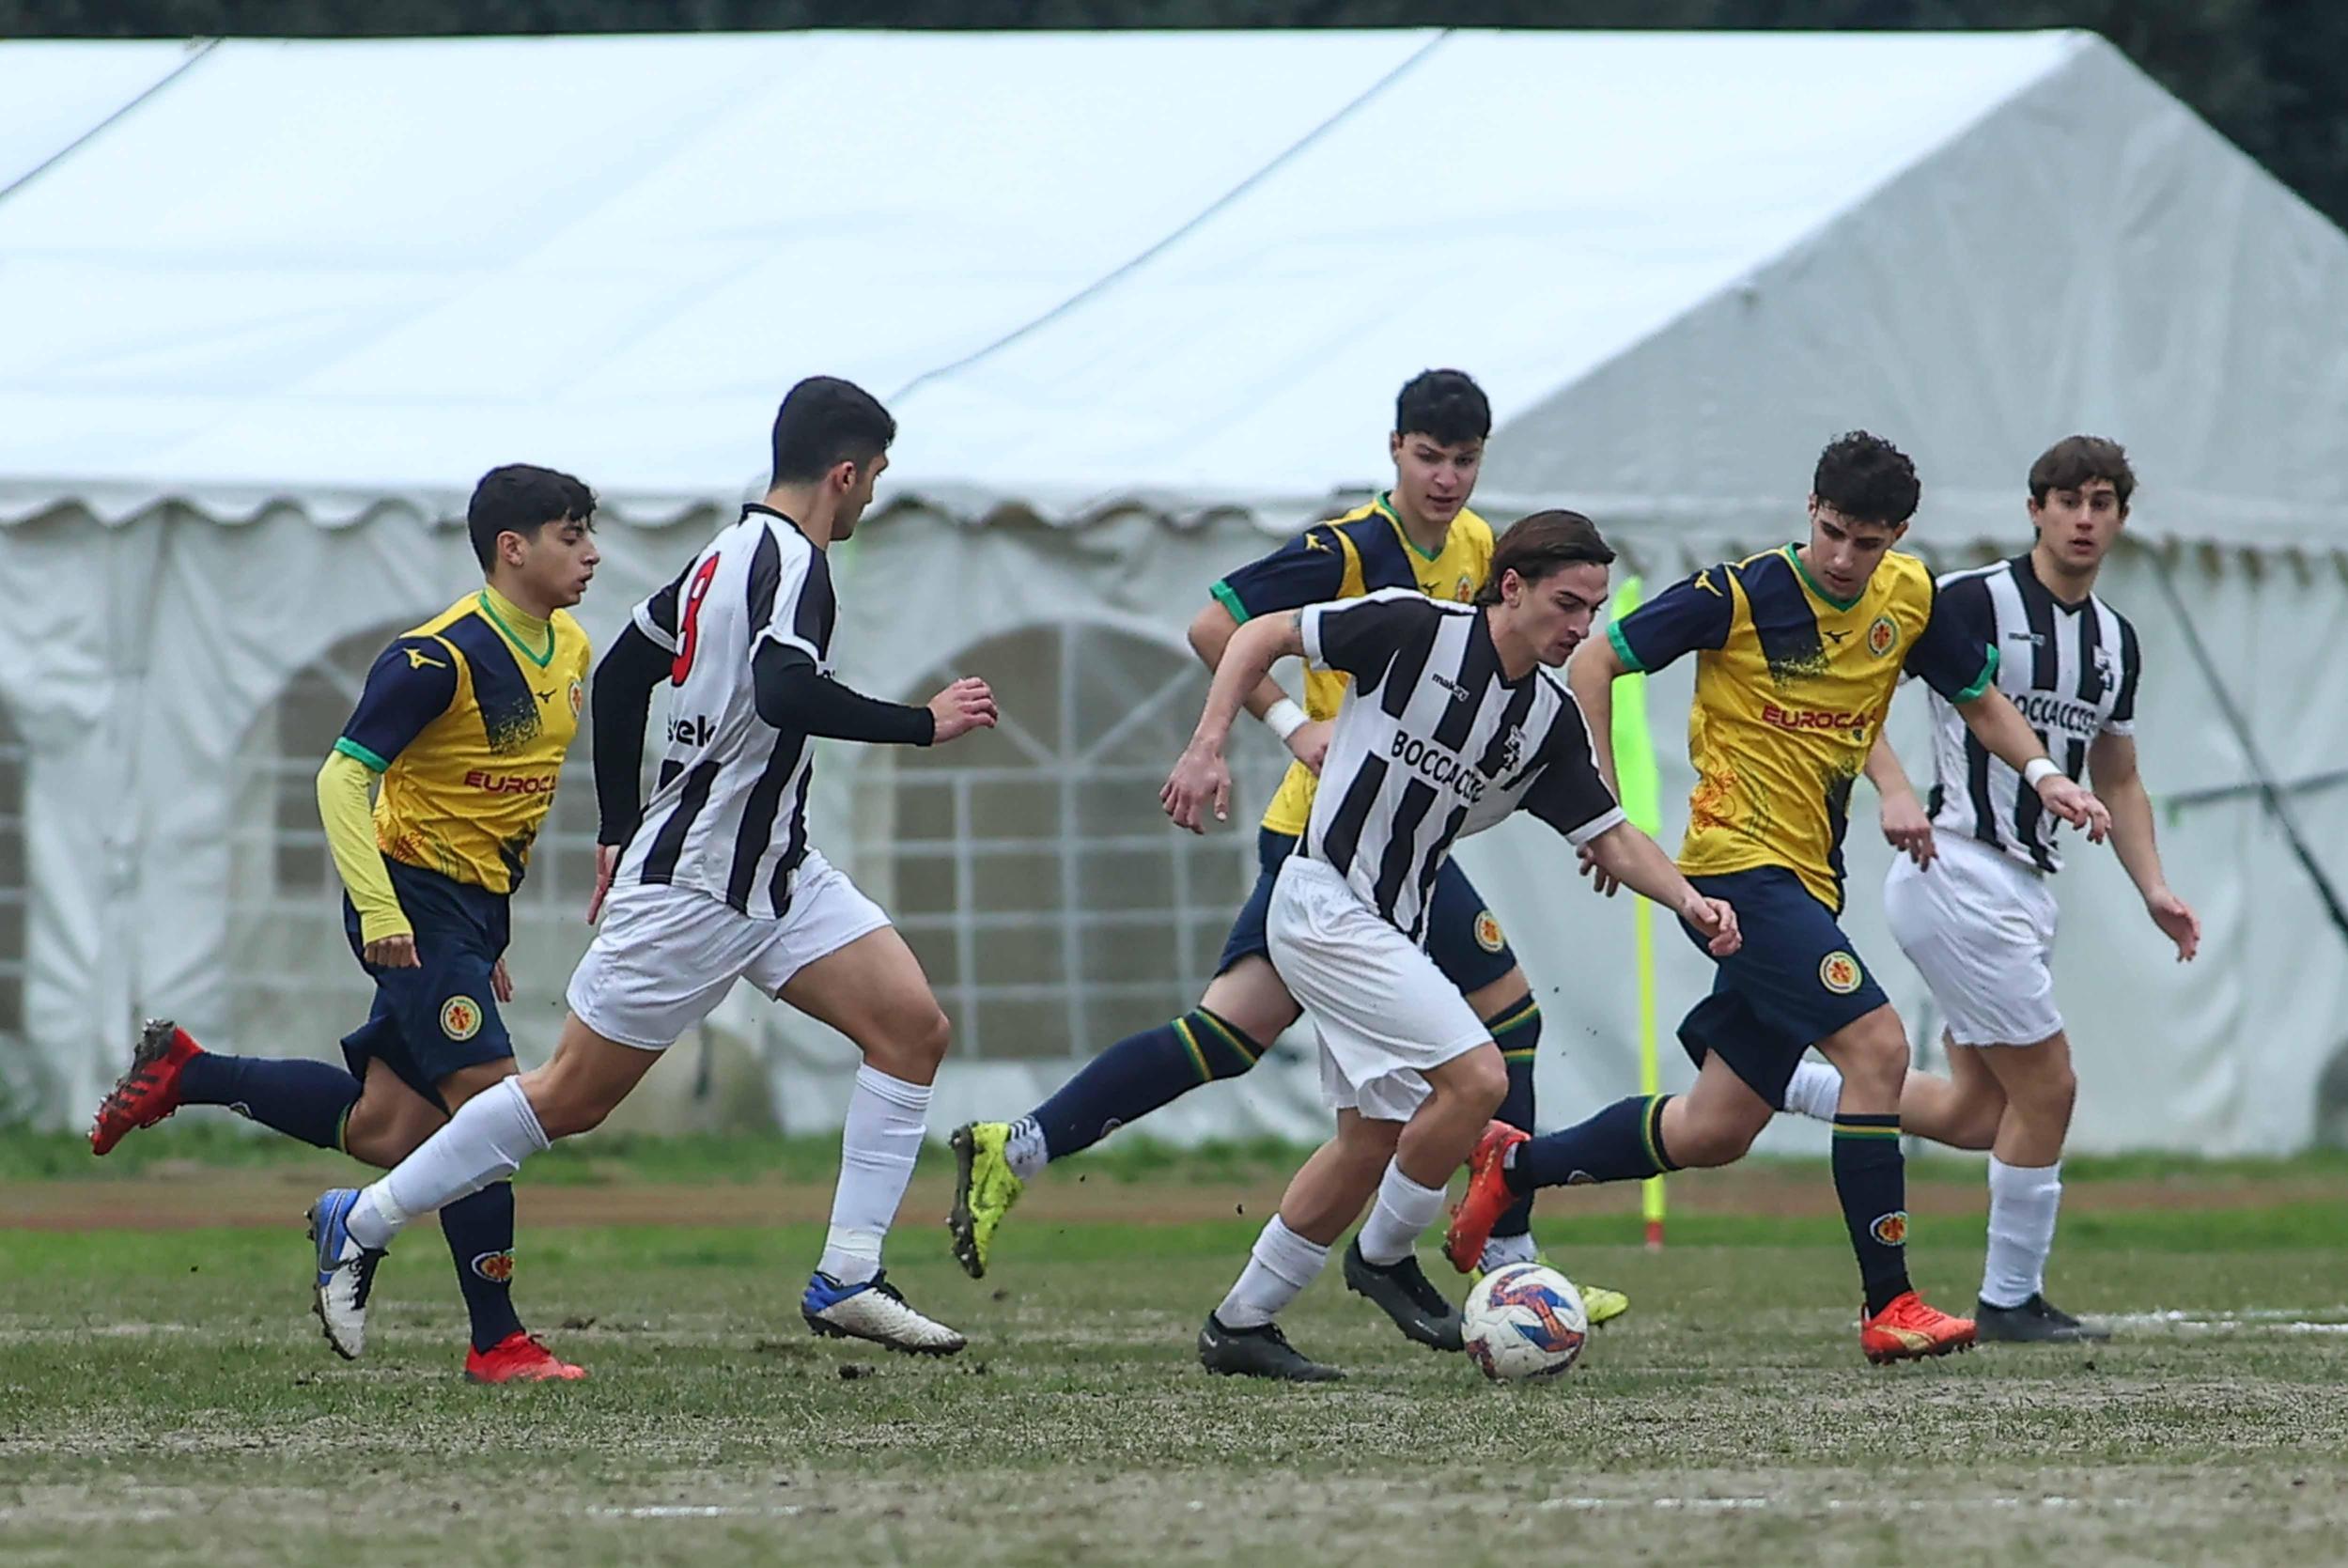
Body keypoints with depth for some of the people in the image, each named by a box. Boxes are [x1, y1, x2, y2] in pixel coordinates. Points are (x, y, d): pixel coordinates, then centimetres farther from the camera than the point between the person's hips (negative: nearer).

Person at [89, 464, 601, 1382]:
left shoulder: (570, 652, 9)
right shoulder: (442, 656, -17)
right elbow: (343, 779, -18)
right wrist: (378, 910, -26)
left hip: (476, 912, 8)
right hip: (417, 901, -8)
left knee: (381, 1134, 5)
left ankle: (185, 1074, 22)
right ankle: (496, 1343, -7)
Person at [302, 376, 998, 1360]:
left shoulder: (732, 553, 11)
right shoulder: (793, 561, -18)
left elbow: (621, 673, 19)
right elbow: (784, 692, -36)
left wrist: (620, 832, 24)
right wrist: (923, 723, -26)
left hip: (774, 873, 10)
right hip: (695, 887, -10)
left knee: (912, 1027, -4)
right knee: (572, 1098, 0)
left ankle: (847, 1281, -4)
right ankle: (359, 1225, 15)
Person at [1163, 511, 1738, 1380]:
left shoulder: (1550, 721, 4)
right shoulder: (1414, 628, -14)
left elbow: (1609, 836, 6)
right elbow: (1261, 635, -7)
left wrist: (1690, 900, -11)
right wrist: (1208, 745, -17)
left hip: (1395, 929, 8)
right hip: (1326, 906, -8)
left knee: (1371, 1143, 11)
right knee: (1475, 1077, -17)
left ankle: (1240, 1323, 22)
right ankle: (1386, 1255, 3)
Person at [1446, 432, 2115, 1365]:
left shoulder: (1910, 601, 4)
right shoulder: (1741, 596, -11)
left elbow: (1980, 700, 18)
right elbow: (1594, 664, -5)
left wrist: (2042, 775, -1)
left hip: (1808, 881, 7)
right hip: (1740, 861, -7)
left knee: (1715, 1132, 10)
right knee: (1876, 1045, -22)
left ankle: (1516, 1165, 30)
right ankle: (1888, 1307, -19)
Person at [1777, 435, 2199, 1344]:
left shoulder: (2117, 641, 12)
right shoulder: (1974, 602, -11)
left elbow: (2118, 782, 21)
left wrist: (2153, 889, 9)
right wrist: (1894, 789, -25)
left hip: (2027, 887, 8)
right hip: (1958, 871, -8)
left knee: (1974, 1112, 10)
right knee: (2046, 1085, -8)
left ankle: (1778, 1079, 23)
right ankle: (2011, 1299, 4)